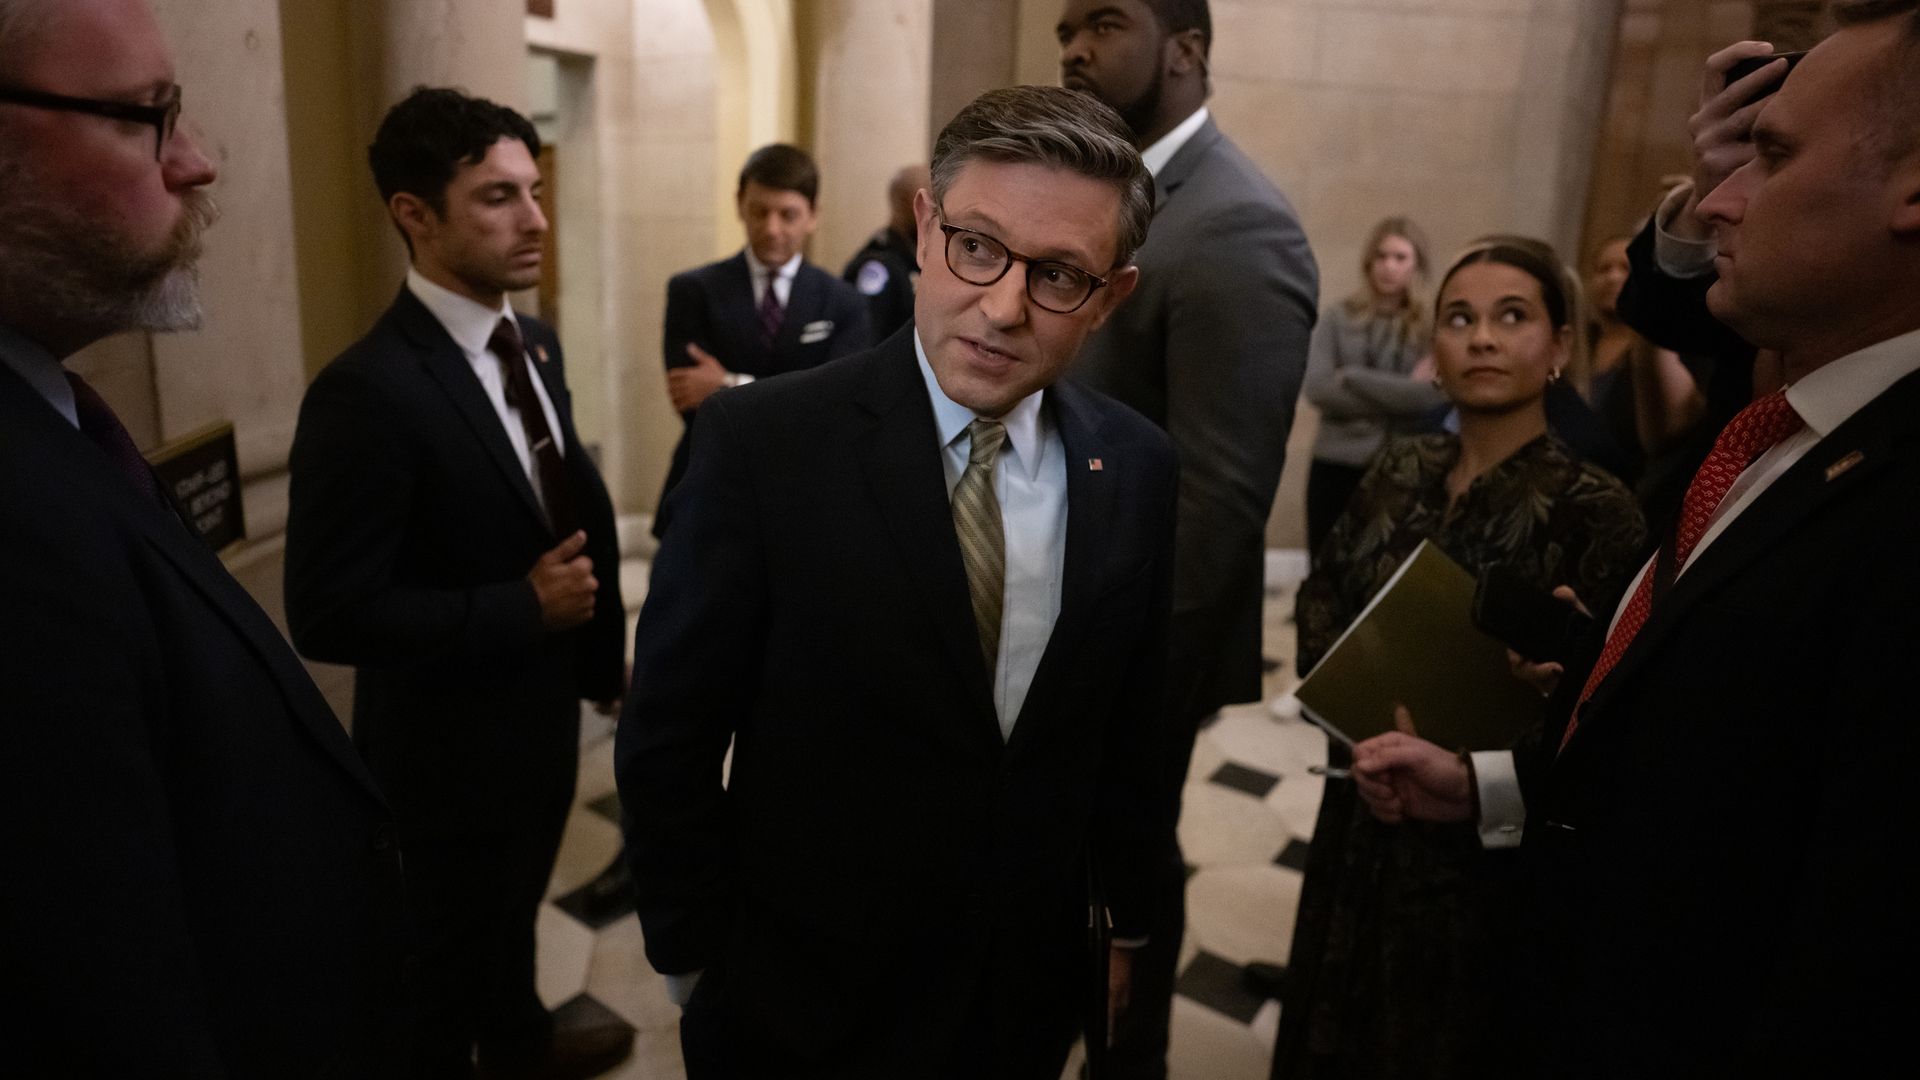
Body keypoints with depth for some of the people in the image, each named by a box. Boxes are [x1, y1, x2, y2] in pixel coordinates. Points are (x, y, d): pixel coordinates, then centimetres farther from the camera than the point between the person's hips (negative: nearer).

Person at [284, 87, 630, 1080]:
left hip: (544, 711, 8)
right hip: (454, 744, -7)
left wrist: (595, 651, 4)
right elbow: (330, 616, -27)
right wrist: (524, 607, -24)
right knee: (453, 952, 18)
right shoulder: (366, 391, -26)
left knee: (514, 911, 30)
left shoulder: (534, 343, 0)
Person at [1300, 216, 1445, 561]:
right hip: (1336, 467, 1)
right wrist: (1397, 397, -13)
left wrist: (1352, 378, -11)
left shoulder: (1433, 325, 1)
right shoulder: (1338, 319, 5)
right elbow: (1317, 387, -8)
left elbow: (1435, 394, -14)